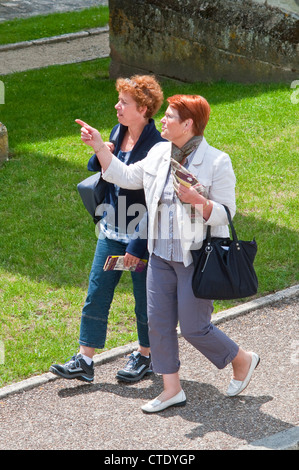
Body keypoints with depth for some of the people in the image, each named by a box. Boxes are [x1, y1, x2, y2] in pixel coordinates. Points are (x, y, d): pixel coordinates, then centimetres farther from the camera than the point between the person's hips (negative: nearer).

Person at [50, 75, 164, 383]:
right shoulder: (118, 132, 3)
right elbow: (95, 170, 16)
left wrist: (138, 246, -19)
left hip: (142, 234, -7)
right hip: (111, 230, 7)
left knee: (145, 298, 9)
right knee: (97, 292, 7)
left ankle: (144, 356, 29)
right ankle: (84, 361, 14)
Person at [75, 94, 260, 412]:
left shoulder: (217, 162, -13)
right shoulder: (158, 154, 5)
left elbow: (225, 214, -13)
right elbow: (125, 177, 15)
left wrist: (197, 200, -30)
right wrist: (99, 146, 9)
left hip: (197, 260, -6)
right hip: (161, 256, 7)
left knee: (193, 328, -2)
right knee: (158, 322, 6)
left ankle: (243, 360, 24)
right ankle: (172, 389, 17)